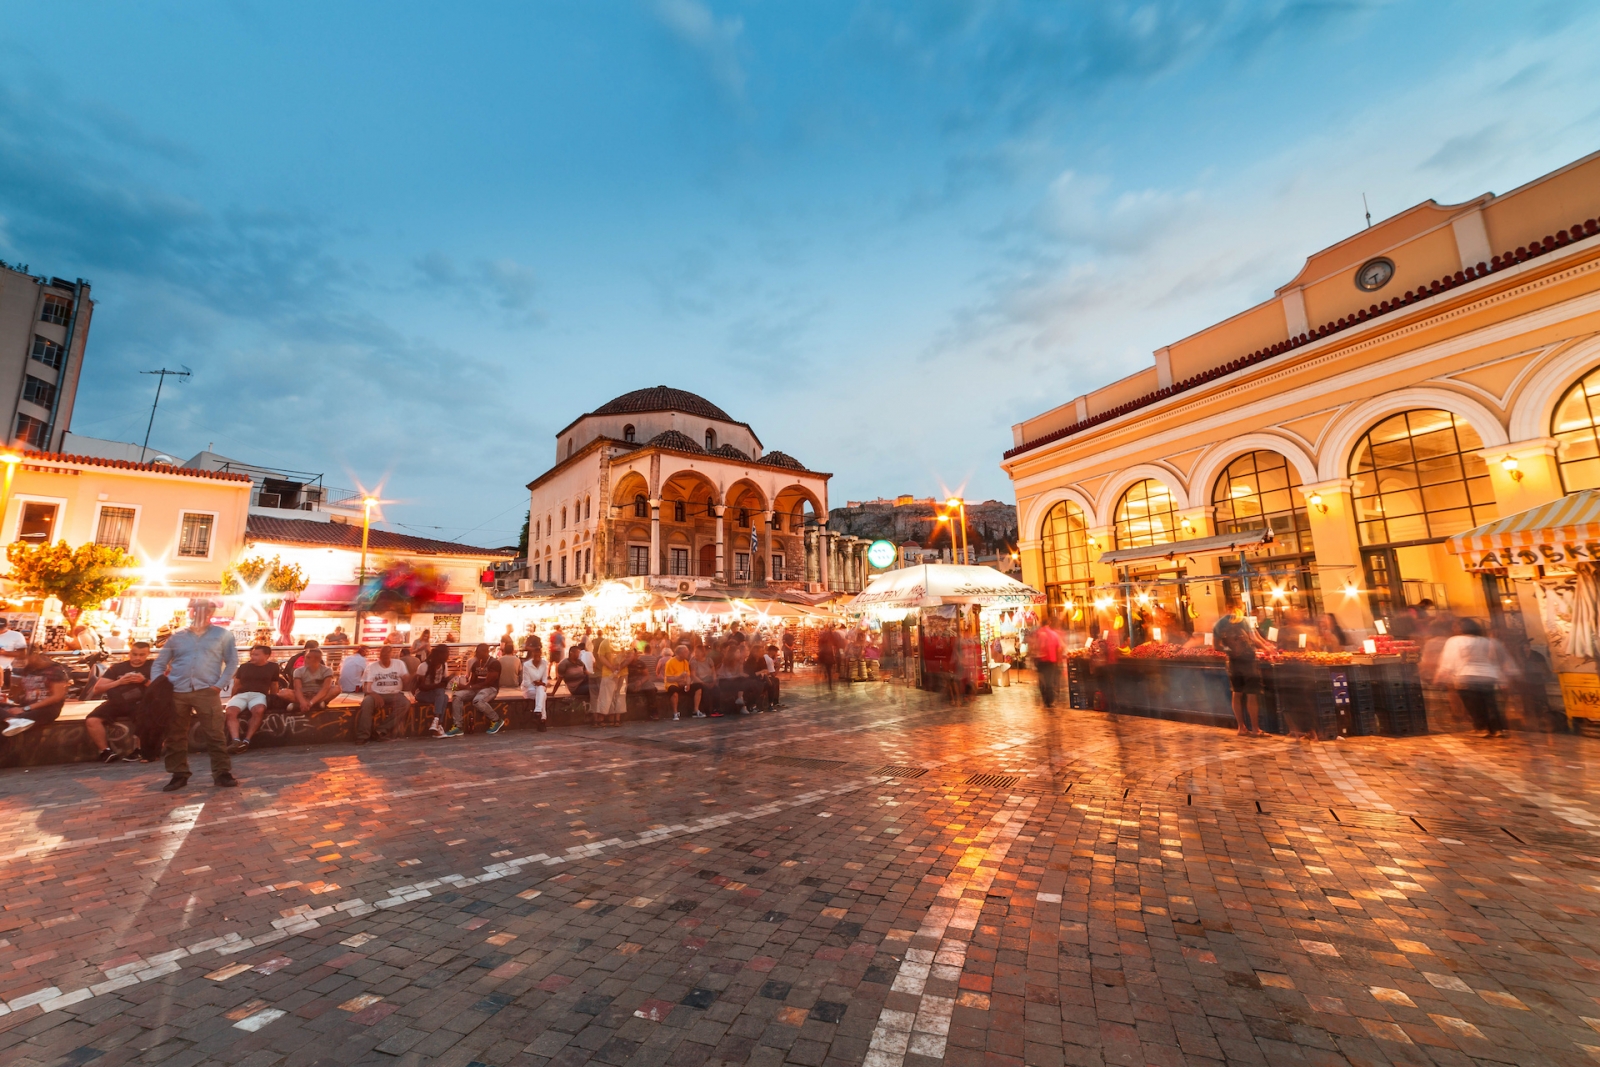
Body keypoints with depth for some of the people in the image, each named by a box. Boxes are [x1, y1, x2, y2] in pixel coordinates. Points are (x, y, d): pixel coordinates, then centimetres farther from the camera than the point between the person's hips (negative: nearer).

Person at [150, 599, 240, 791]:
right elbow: (159, 664, 16)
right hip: (176, 693, 3)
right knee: (175, 736, 9)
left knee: (215, 734, -4)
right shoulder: (177, 636, 12)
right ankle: (179, 775, 22)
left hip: (206, 692, -3)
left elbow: (232, 662, 4)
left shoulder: (222, 635, 6)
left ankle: (222, 773, 1)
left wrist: (219, 685, -5)